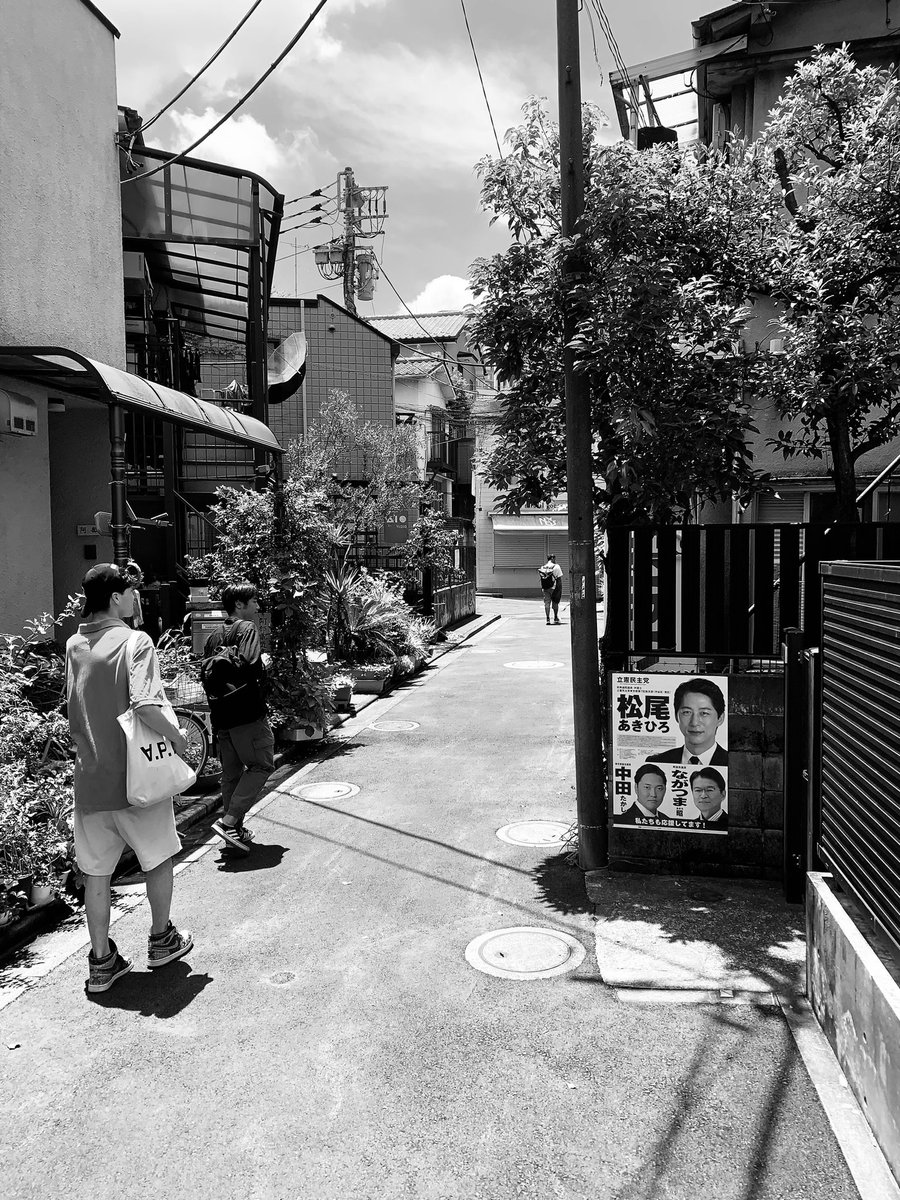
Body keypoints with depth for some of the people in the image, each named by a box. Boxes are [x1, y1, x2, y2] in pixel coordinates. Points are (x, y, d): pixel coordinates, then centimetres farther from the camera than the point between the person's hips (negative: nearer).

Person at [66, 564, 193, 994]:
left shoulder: (75, 644, 5)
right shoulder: (134, 642, -16)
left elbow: (73, 704, 15)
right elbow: (145, 705, -29)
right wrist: (176, 736, -14)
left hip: (89, 776, 6)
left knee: (96, 871, 12)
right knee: (159, 857, 16)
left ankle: (102, 961, 22)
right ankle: (161, 940, 31)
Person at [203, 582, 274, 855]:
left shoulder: (214, 636, 15)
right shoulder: (247, 628, -8)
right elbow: (249, 666, -23)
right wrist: (264, 664, -4)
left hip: (220, 715, 8)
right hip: (246, 713, -8)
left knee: (231, 773, 15)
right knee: (262, 764, 0)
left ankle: (234, 831, 21)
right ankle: (229, 821, -9)